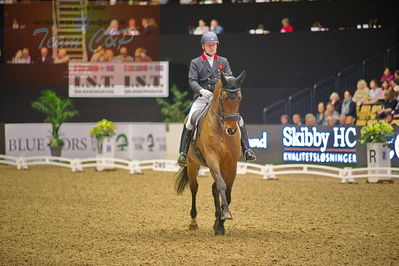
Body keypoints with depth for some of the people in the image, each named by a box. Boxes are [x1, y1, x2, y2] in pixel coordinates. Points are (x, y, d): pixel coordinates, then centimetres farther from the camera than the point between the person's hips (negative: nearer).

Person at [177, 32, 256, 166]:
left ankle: (246, 150, -3)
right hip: (202, 98, -2)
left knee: (239, 120, -13)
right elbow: (192, 81, -3)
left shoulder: (223, 62, 16)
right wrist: (201, 90, -24)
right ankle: (183, 152, -13)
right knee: (189, 122, -23)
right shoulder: (195, 63, 8)